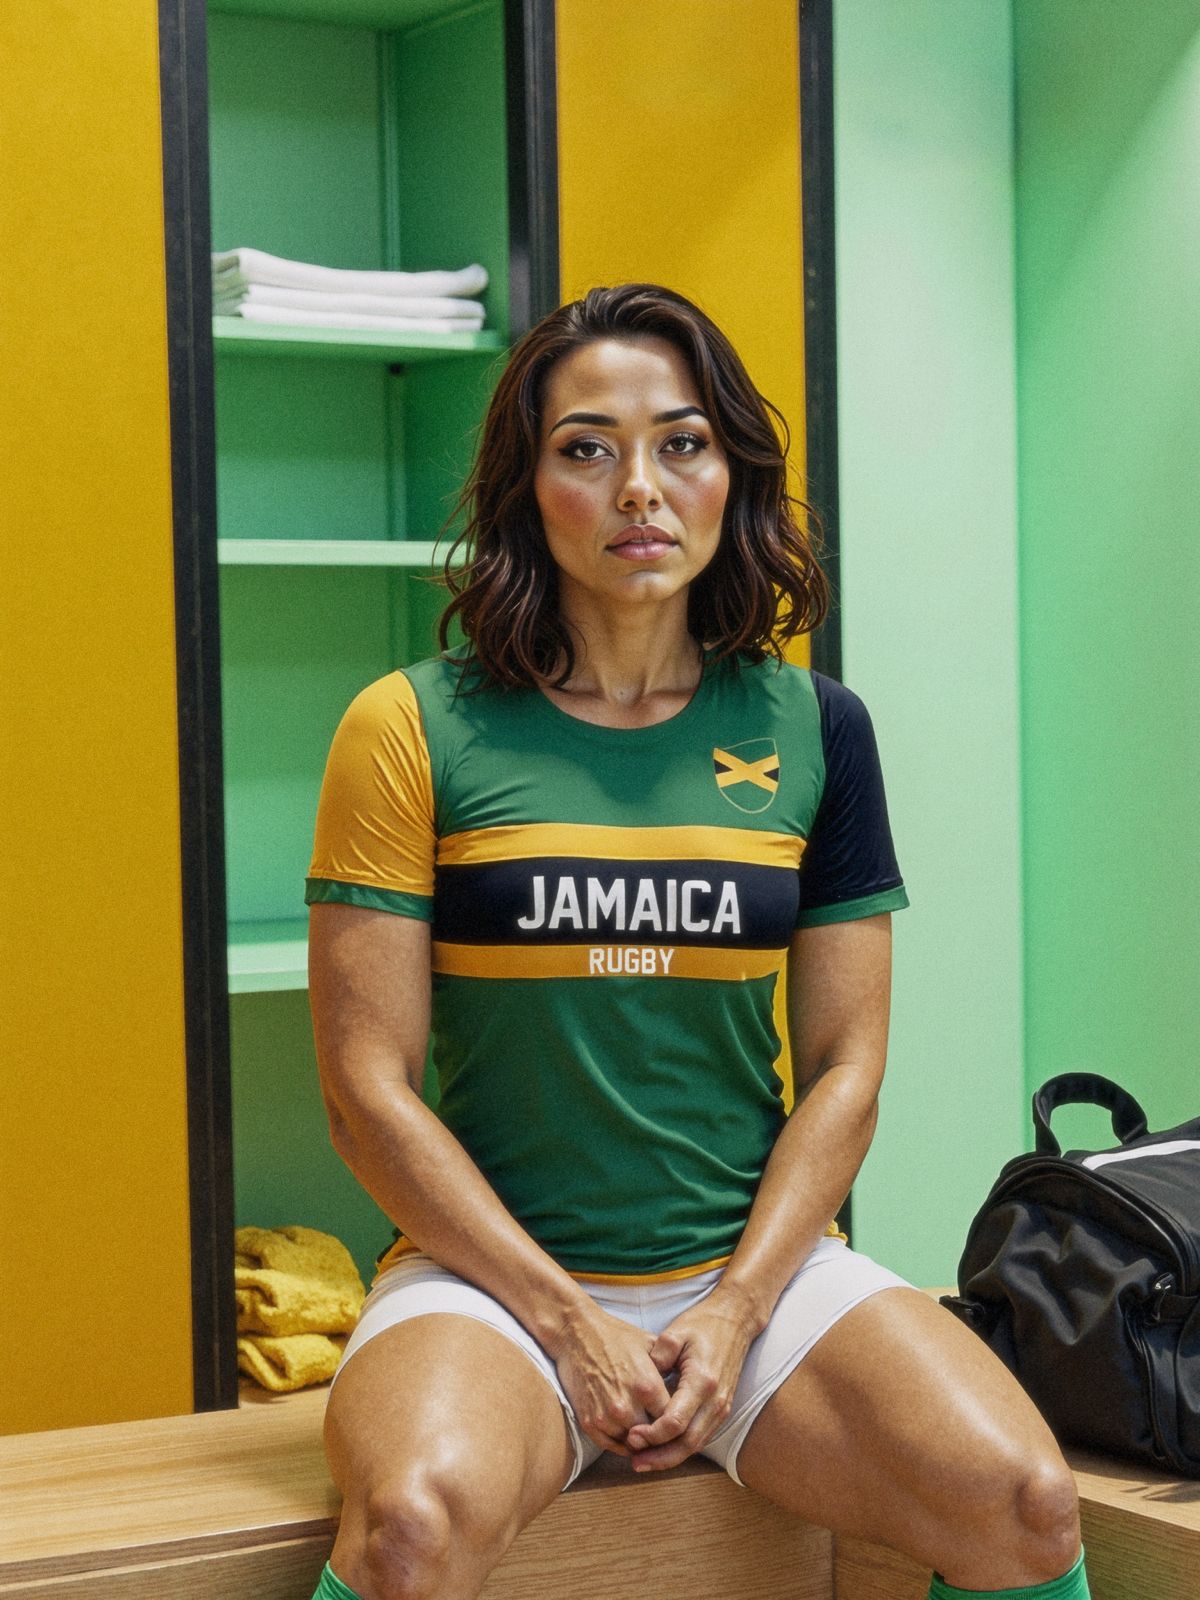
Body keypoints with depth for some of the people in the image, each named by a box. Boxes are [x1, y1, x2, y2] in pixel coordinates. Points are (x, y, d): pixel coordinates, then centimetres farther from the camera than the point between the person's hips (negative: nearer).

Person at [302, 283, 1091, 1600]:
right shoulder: (413, 731, -2)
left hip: (759, 1265, 3)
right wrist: (567, 1324, -10)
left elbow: (845, 1063, 6)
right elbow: (368, 1085, -4)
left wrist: (735, 1310, -7)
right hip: (493, 1276, -3)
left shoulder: (811, 728, 7)